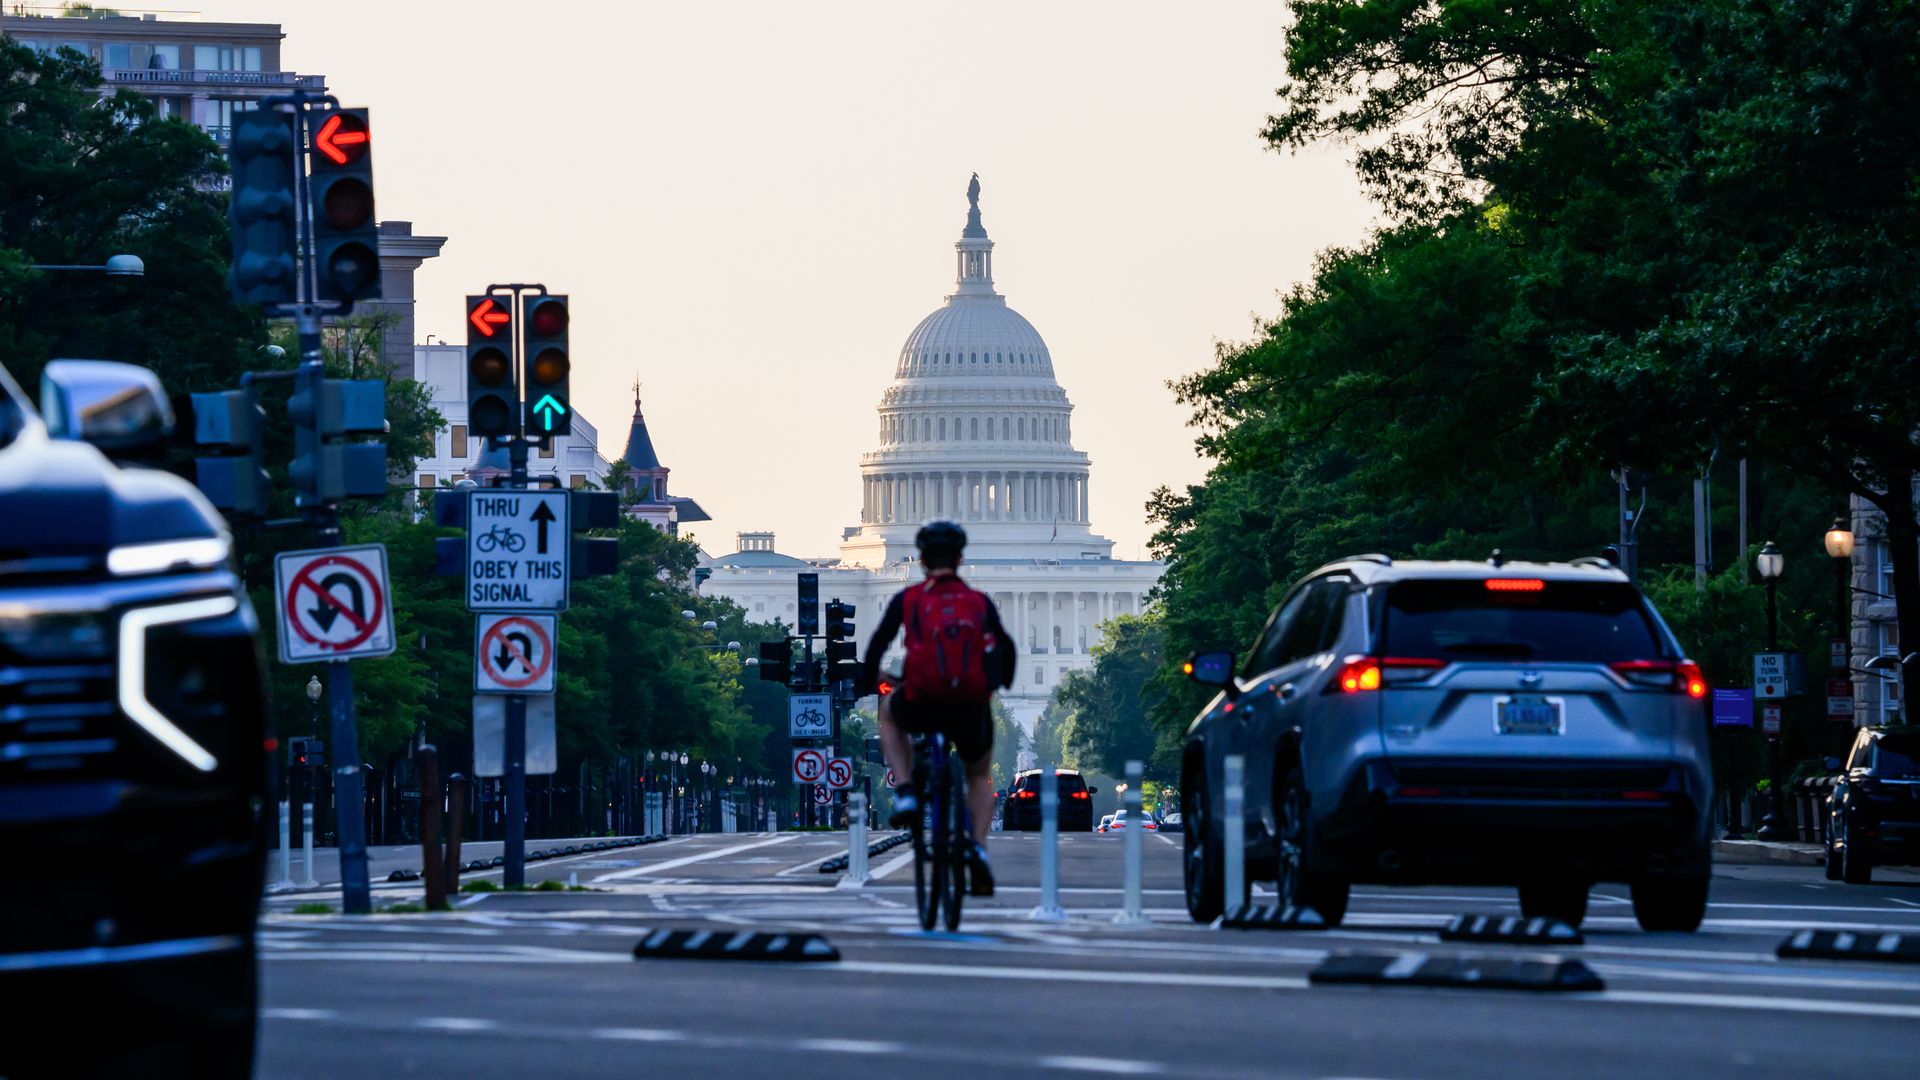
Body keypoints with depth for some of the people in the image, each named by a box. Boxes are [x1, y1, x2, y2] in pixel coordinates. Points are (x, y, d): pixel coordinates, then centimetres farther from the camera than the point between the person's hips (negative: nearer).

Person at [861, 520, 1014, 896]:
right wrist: (1002, 683, 42)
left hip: (922, 706, -1)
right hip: (972, 709, 1)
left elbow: (878, 643, 7)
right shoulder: (980, 603, 11)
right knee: (980, 776, 29)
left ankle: (906, 793, 18)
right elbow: (1006, 647, 21)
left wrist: (870, 680, 27)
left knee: (889, 713, 36)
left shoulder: (907, 599, 6)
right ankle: (978, 849, 5)